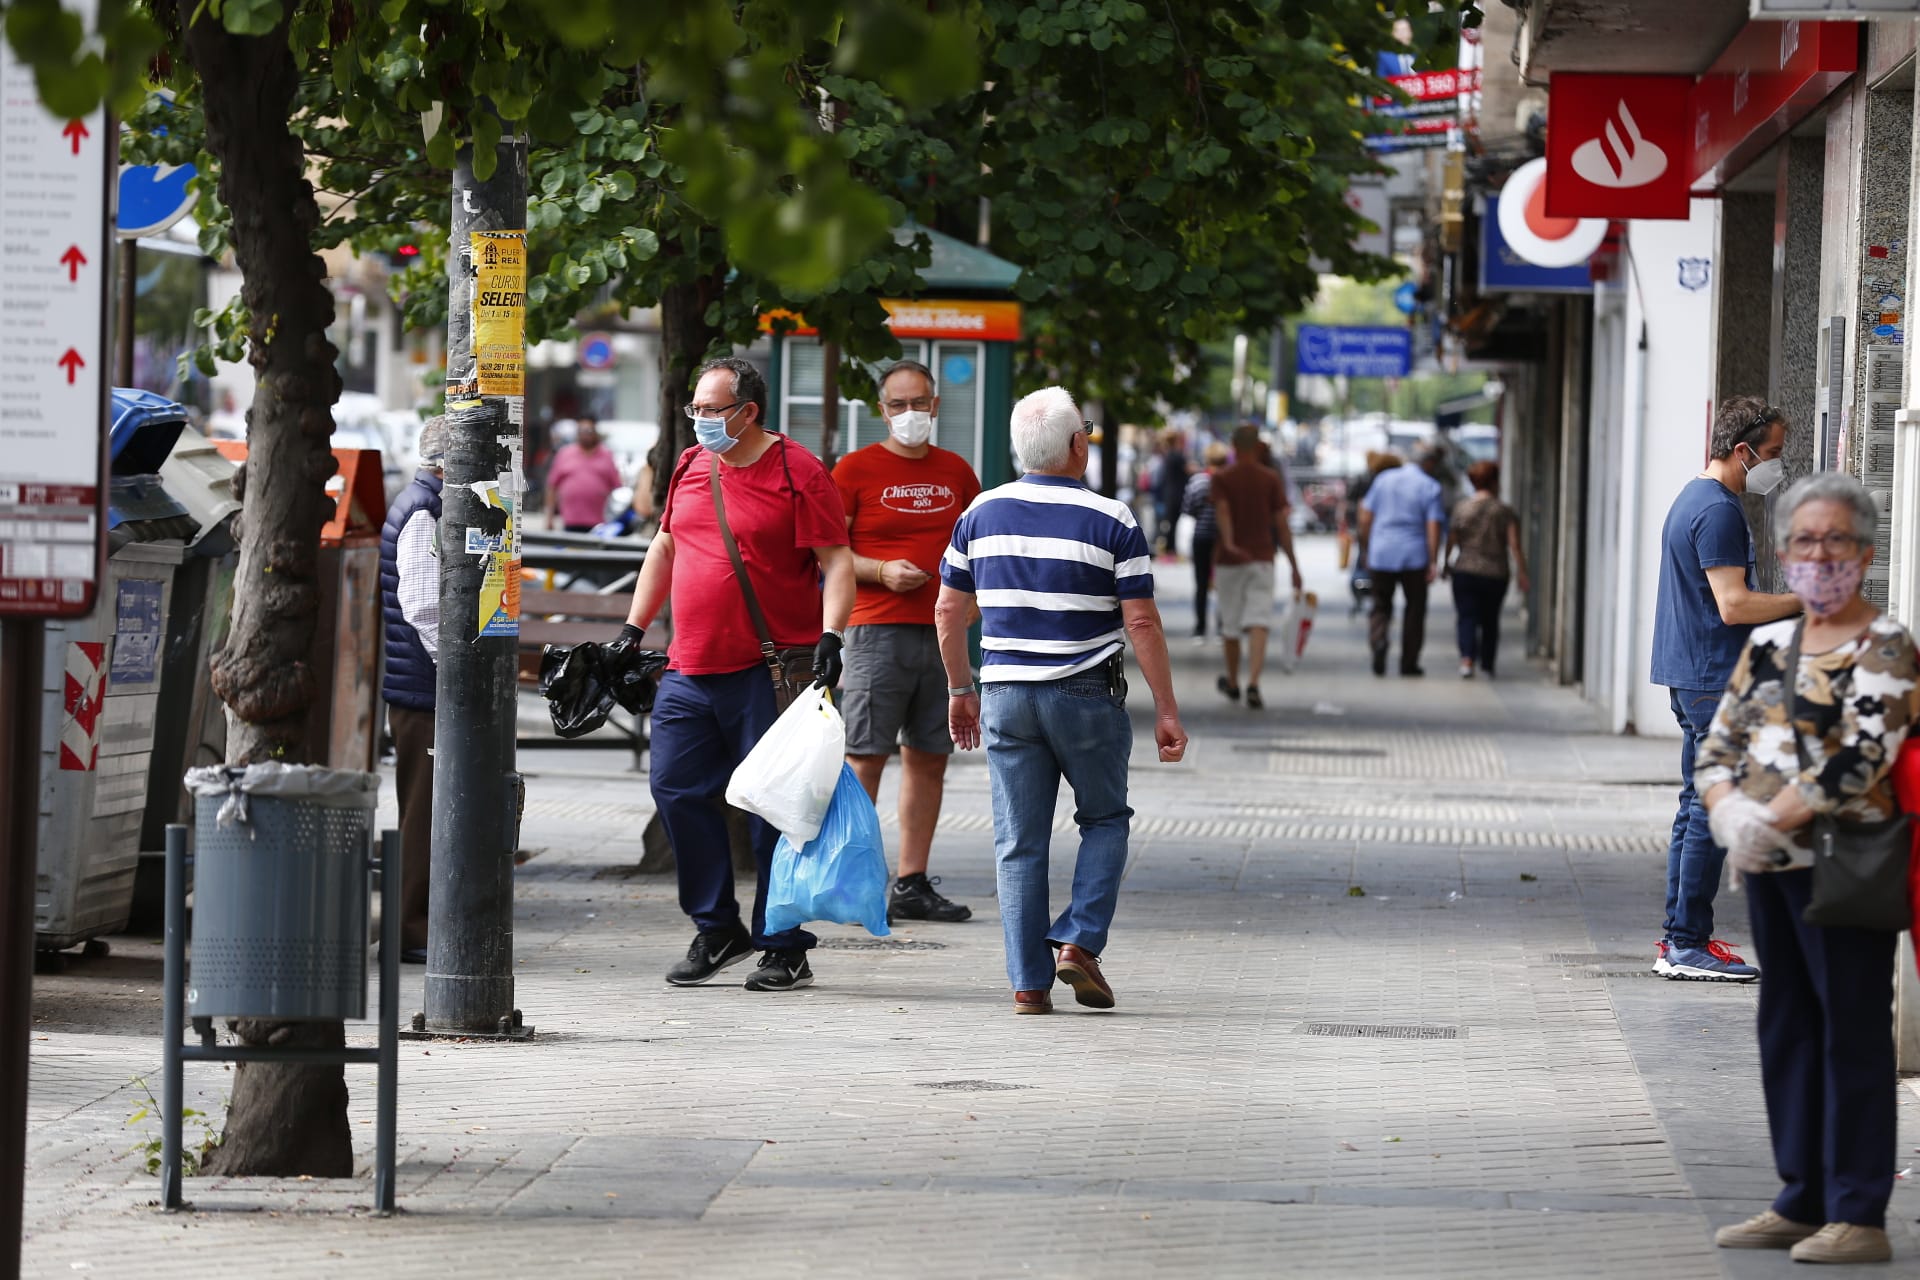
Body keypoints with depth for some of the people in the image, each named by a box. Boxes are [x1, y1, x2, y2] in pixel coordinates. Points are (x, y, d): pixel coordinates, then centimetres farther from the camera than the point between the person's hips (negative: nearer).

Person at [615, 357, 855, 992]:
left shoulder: (798, 474, -6)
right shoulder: (690, 467, 14)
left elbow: (837, 564, -9)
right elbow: (664, 549, 25)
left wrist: (831, 637, -21)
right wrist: (633, 628, 20)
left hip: (769, 672, -6)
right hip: (690, 671, 7)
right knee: (677, 791, 3)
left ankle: (784, 947, 5)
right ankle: (717, 931, 16)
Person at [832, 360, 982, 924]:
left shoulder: (955, 470, 14)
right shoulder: (856, 469, 0)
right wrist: (882, 572, -15)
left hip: (944, 633, 5)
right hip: (877, 630, -5)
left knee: (929, 758, 7)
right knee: (865, 756, -7)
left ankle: (911, 885, 12)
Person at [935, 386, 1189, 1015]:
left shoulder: (982, 514, 4)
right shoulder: (1112, 522, -8)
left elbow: (948, 613, 8)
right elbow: (1141, 622, -9)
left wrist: (960, 690, 20)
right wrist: (1166, 712, -4)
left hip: (1005, 697, 3)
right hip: (1087, 697, -3)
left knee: (1019, 843, 6)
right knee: (1105, 820, 16)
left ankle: (1029, 982, 2)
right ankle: (1079, 944, 0)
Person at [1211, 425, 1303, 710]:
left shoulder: (1222, 479, -1)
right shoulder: (1271, 479, 2)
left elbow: (1222, 512, -19)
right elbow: (1282, 525, 0)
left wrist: (1229, 544, -34)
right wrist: (1294, 567, 5)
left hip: (1229, 559, 0)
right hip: (1262, 558, 0)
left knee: (1230, 625, 14)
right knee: (1258, 624, -9)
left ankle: (1232, 683, 30)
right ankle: (1253, 684, -26)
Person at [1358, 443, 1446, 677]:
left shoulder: (1383, 479, 7)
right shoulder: (1430, 487, -4)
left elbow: (1366, 517, 8)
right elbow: (1433, 527, -11)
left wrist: (1365, 550, 16)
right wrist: (1433, 562, -11)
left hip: (1381, 554, 3)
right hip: (1414, 557, -3)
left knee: (1381, 606, 11)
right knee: (1415, 608, 11)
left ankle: (1378, 640, -19)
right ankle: (1409, 663, 11)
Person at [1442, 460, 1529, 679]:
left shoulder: (1461, 507, -1)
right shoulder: (1506, 512, -2)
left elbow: (1452, 540, 3)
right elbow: (1515, 545, -8)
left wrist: (1446, 565, 17)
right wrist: (1522, 573, -5)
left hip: (1465, 572, -1)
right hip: (1496, 575, 1)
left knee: (1467, 618, -3)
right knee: (1490, 620, 15)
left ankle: (1467, 659, -25)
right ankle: (1488, 666, 21)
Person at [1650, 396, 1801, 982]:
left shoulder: (1694, 498, 17)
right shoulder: (1719, 510, -16)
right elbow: (1734, 605, -21)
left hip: (1693, 679, 11)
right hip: (1714, 679, -11)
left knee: (1696, 807, 13)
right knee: (1712, 812, -8)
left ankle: (1678, 940, 15)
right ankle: (1689, 944, -7)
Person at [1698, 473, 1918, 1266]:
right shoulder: (1767, 645, 13)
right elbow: (1717, 744, 11)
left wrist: (1770, 822, -21)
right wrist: (1728, 812, -9)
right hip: (1770, 868, 7)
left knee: (1852, 1034, -3)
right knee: (1787, 1028, 13)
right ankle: (1802, 1202, 22)